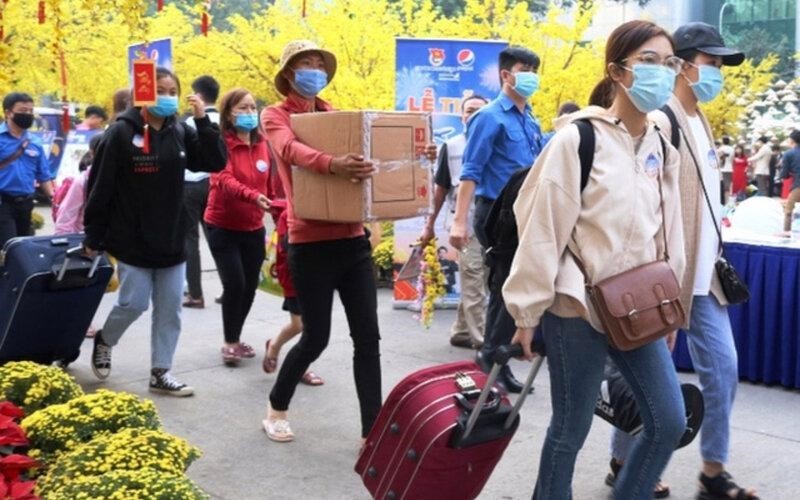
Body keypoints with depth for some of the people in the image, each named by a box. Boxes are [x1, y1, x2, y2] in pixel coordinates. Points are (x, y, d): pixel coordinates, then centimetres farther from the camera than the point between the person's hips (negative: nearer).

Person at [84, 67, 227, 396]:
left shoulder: (180, 132, 5)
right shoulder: (122, 133, -9)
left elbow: (216, 162, -2)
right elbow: (100, 187, -8)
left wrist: (203, 120, -12)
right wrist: (93, 237, -7)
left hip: (172, 241, 5)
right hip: (132, 241, -5)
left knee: (170, 308, 6)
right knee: (134, 303, -1)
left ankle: (160, 372, 16)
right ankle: (104, 341, 30)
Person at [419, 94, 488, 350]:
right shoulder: (451, 147, 4)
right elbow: (441, 188, 8)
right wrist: (430, 224, 6)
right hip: (465, 223, -2)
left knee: (473, 282, 11)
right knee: (473, 283, -1)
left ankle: (460, 332, 24)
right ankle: (483, 339, 2)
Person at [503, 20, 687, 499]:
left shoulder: (662, 148, 9)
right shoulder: (578, 140, -13)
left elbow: (668, 230, 15)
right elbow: (542, 231, -13)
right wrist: (527, 314, -11)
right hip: (577, 309, -7)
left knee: (670, 420, 7)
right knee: (572, 427, 5)